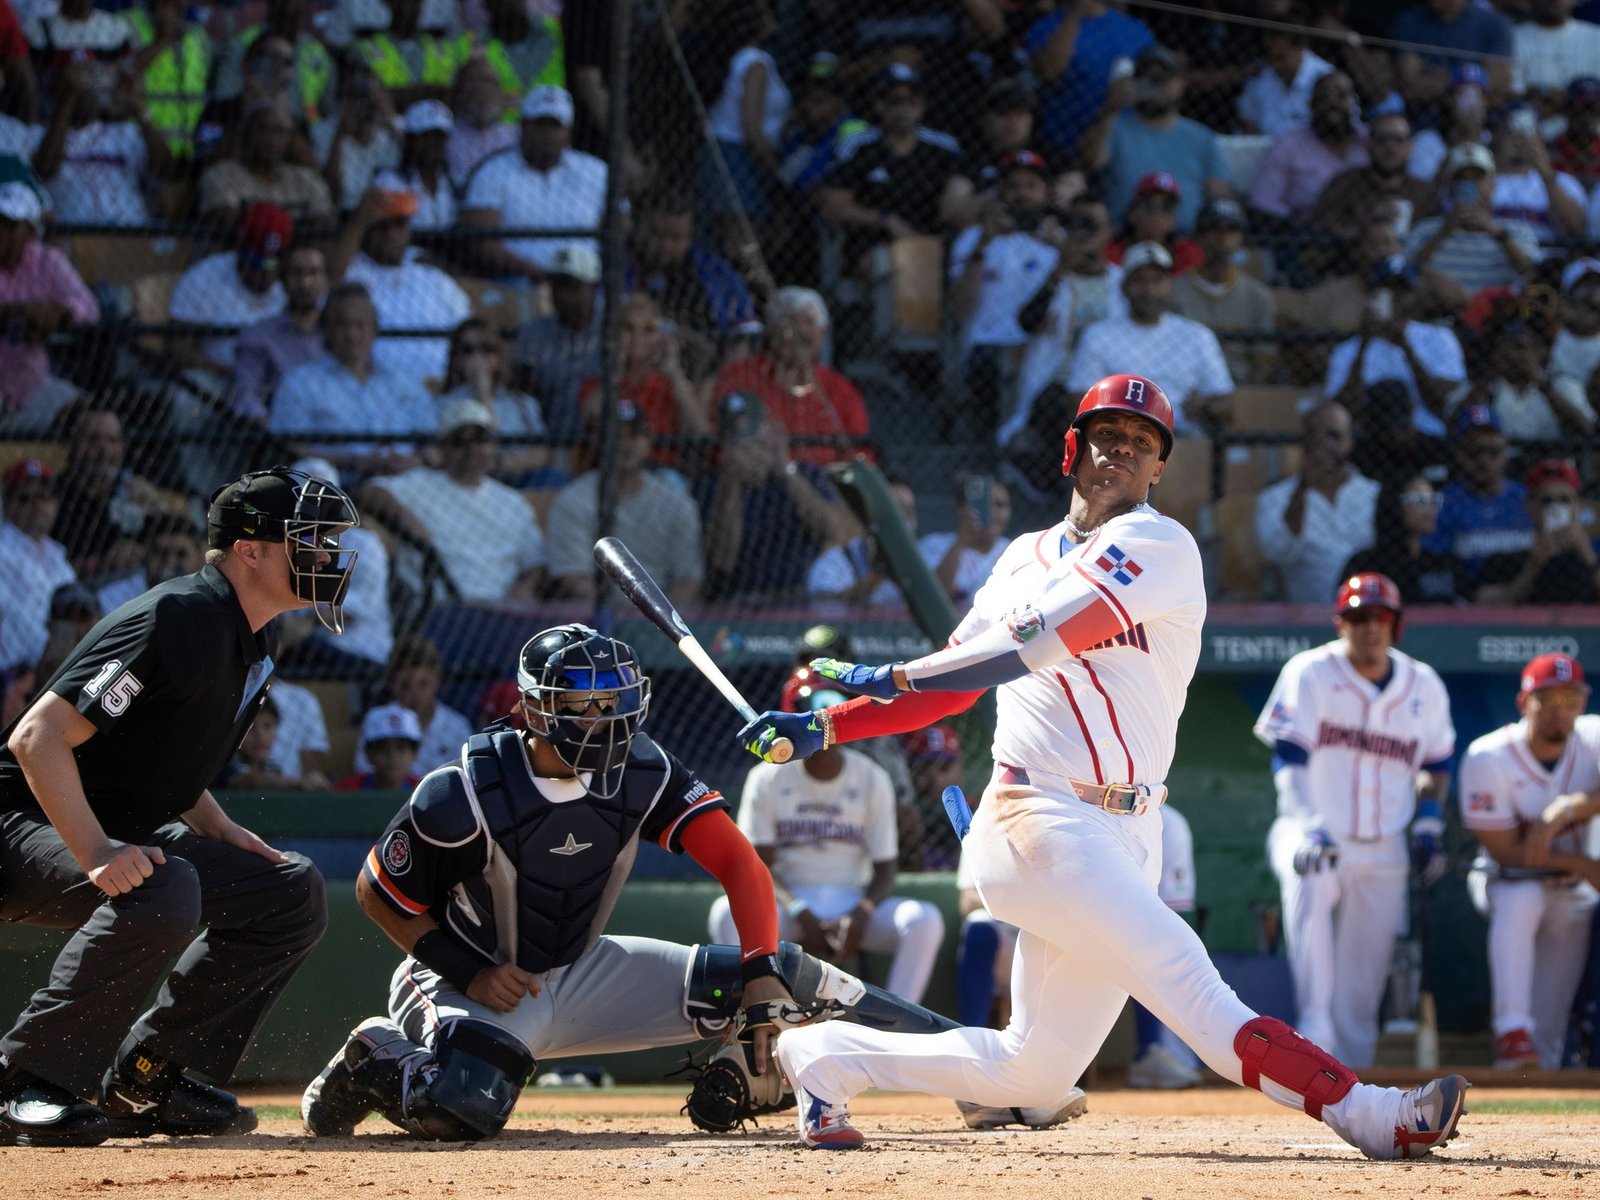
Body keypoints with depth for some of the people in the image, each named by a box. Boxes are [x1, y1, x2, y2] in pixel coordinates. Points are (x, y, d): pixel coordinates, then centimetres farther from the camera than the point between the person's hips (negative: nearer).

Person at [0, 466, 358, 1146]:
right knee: (161, 891, -37)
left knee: (292, 892, 6)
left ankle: (146, 1079, 6)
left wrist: (221, 833, 7)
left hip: (121, 832, 10)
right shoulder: (180, 623, -23)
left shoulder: (250, 648, 9)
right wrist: (95, 853, -36)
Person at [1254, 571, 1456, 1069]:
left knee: (1362, 983, 3)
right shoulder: (1308, 674, -5)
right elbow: (1289, 760, -13)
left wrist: (1428, 825, 6)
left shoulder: (1423, 687, 7)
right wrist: (1306, 826, -28)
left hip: (1384, 848, 4)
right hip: (1316, 835, -4)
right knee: (1310, 885, -38)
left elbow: (1435, 765, 22)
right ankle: (1315, 1028, -43)